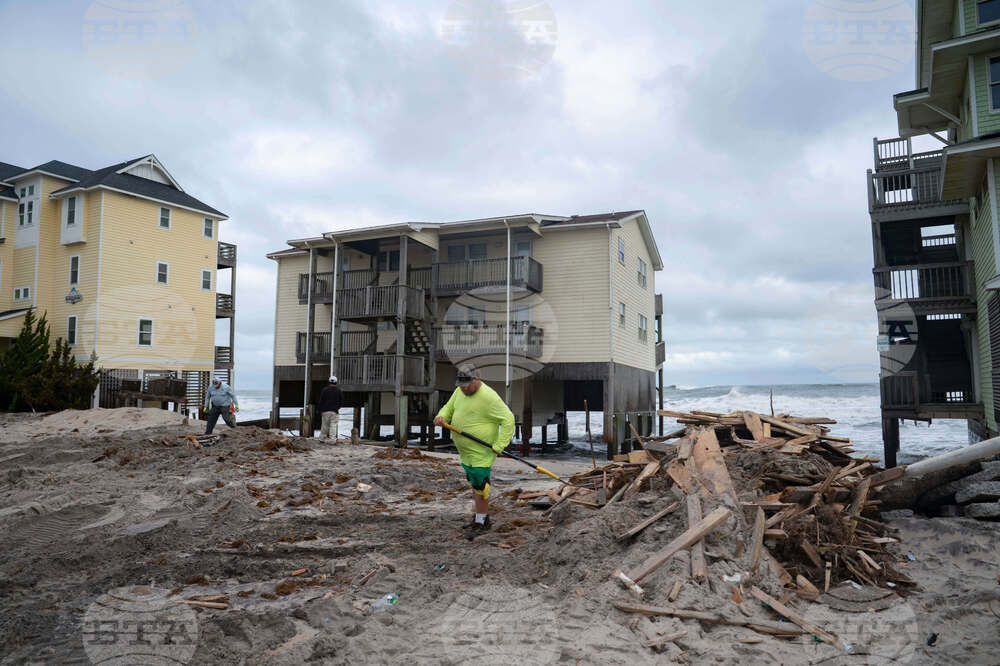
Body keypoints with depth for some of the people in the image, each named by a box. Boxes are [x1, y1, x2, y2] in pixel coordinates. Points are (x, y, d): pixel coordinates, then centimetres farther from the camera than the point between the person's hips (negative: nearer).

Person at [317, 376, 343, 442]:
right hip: (335, 411, 0)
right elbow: (341, 401, 7)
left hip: (325, 411, 0)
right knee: (333, 426, -1)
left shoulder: (325, 389, 0)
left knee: (325, 425, 8)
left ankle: (323, 437, 14)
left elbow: (321, 401, -2)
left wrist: (320, 410, 4)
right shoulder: (338, 390, 4)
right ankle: (332, 439, -7)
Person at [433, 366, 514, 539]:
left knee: (479, 486, -3)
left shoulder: (488, 397, -21)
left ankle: (481, 523, 10)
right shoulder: (460, 391, 5)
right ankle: (482, 517, 32)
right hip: (466, 451, 9)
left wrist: (499, 446, -21)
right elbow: (449, 408, 15)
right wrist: (441, 417, -10)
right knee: (474, 484, 18)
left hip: (481, 452, -9)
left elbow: (508, 419, -20)